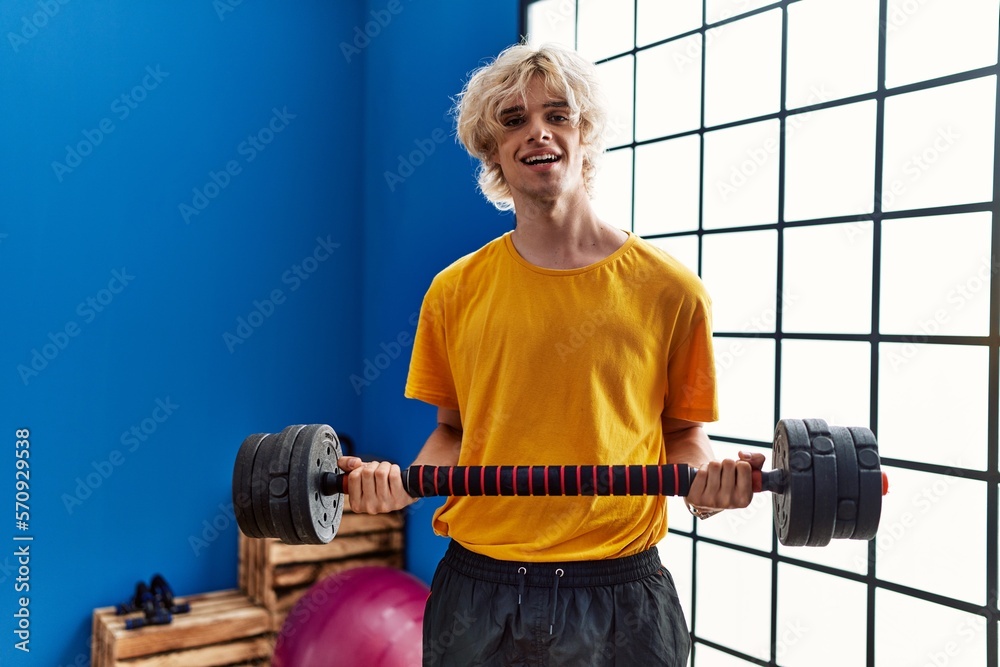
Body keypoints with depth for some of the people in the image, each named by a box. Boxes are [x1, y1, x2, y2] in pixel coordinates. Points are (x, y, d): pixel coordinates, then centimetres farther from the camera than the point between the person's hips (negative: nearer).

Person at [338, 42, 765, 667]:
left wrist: (705, 474, -14)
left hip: (620, 598, -1)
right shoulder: (454, 293, 1)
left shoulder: (669, 291, -4)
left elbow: (681, 431, 6)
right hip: (477, 587, 2)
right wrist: (404, 481, -7)